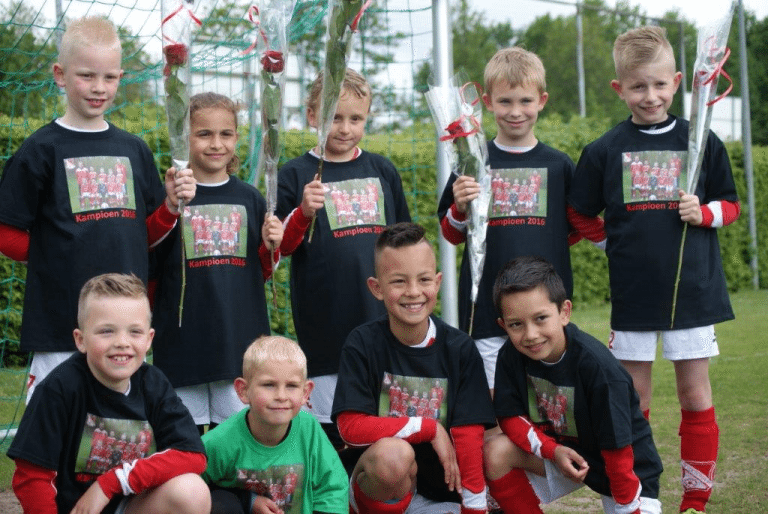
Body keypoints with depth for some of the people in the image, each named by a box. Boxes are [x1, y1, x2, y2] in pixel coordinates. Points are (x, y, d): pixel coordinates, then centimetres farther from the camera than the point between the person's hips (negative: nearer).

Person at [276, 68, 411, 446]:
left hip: (382, 316, 3)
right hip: (325, 322, -3)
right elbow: (282, 247, -3)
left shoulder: (382, 171, 11)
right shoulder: (296, 175, 1)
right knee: (330, 428, 0)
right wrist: (303, 212, -20)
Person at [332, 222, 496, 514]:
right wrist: (429, 427, -16)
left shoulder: (461, 349, -3)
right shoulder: (363, 344, -8)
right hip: (376, 483, -2)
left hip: (440, 487, 3)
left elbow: (469, 436, -5)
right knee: (393, 453, -36)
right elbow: (350, 427, -16)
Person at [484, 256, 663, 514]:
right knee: (495, 454, -19)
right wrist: (553, 451, -24)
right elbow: (510, 418, -8)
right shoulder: (511, 356, -16)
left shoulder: (598, 366, -30)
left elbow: (617, 448, -25)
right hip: (563, 450, 4)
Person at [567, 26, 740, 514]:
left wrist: (704, 213, -9)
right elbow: (583, 220, 9)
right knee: (632, 402, 7)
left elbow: (730, 204, 10)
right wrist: (617, 236, -6)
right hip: (633, 295, 0)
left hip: (693, 290, 0)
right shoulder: (604, 151, 1)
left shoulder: (701, 141, 2)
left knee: (696, 397, 6)